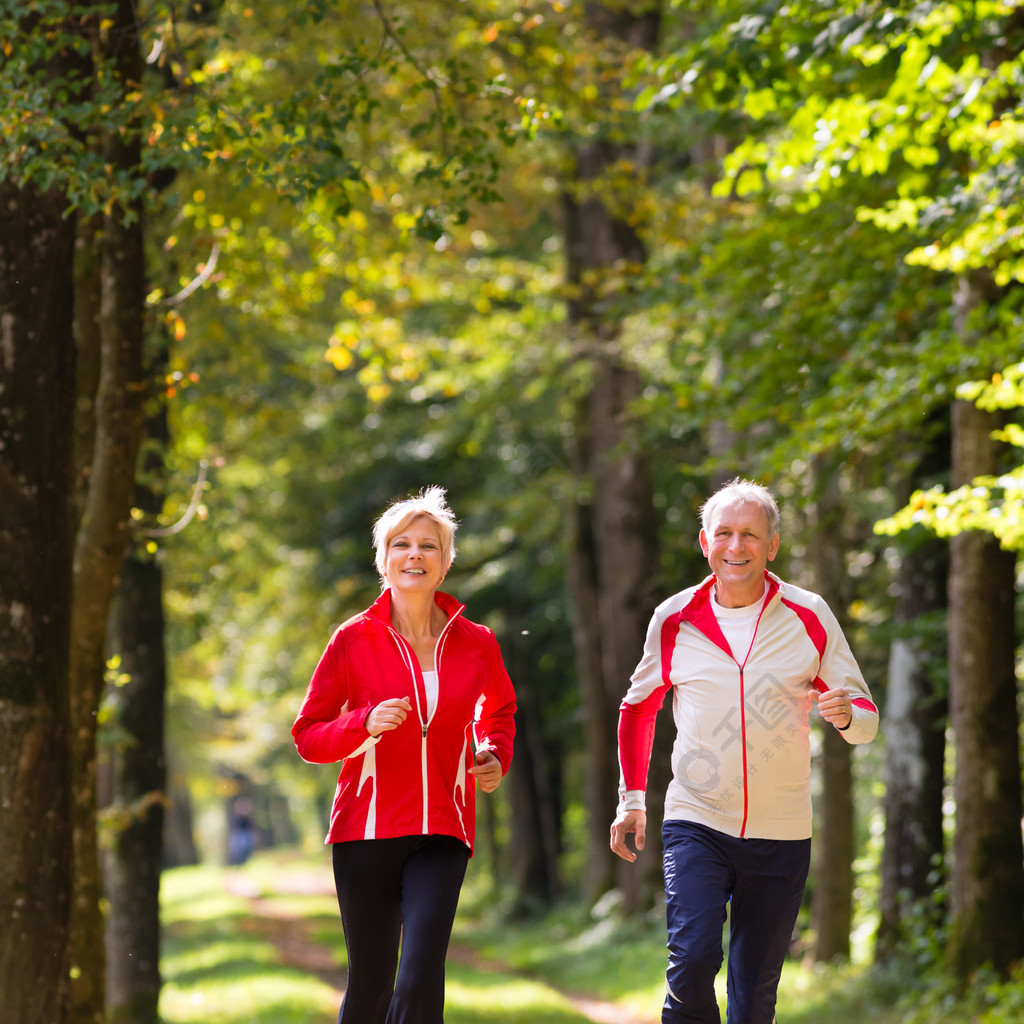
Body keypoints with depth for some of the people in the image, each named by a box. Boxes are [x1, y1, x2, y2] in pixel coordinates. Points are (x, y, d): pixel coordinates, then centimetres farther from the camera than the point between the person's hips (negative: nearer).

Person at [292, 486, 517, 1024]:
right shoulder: (353, 640, -2)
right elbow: (307, 736, 1)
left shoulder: (475, 644, 4)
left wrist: (496, 757, 5)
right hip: (366, 830, 0)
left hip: (441, 835, 0)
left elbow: (499, 708, 25)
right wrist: (365, 724, -18)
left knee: (421, 975, -17)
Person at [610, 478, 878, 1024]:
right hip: (695, 821, 0)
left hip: (781, 835, 1)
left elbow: (865, 717, 2)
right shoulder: (674, 620, 0)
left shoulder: (809, 617, -3)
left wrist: (846, 714, -21)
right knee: (693, 959, -21)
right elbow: (638, 708, 17)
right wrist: (632, 799, 10)